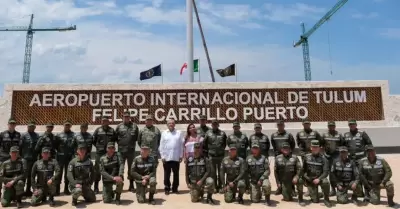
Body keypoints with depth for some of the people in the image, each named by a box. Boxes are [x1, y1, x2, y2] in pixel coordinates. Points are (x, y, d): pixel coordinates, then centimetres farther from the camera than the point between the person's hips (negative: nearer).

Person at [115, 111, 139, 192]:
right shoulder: (119, 126, 0)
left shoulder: (134, 126, 1)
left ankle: (131, 185, 21)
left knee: (131, 168, 10)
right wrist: (120, 143, 0)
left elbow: (137, 137, 7)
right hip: (121, 150, -1)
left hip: (131, 150, 1)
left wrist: (133, 143, 1)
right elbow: (115, 137, 4)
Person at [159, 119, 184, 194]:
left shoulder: (179, 133, 3)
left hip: (176, 157, 0)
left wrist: (181, 156, -1)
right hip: (166, 157, 0)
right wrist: (162, 156, -2)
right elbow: (161, 145, 3)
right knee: (167, 174, 6)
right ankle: (167, 188, 17)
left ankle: (175, 188, 20)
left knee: (176, 174, 9)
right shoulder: (164, 133, 4)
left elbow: (181, 145, 2)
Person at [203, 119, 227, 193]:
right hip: (211, 156, 0)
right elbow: (204, 144, 5)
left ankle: (220, 187, 16)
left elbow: (225, 143, 12)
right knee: (213, 172, 6)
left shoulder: (222, 133, 3)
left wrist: (222, 149, 9)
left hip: (221, 155, 0)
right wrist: (207, 151, 5)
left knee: (220, 172, 6)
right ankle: (214, 187, 15)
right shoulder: (208, 133, 1)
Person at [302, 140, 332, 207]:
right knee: (315, 201, -4)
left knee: (326, 182, -36)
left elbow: (326, 172, -14)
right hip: (310, 180, 1)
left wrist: (319, 179, -27)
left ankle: (326, 199, -12)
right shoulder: (306, 157, -2)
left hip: (320, 178, -1)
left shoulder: (323, 158, -8)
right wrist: (305, 178, -1)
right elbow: (303, 169, 8)